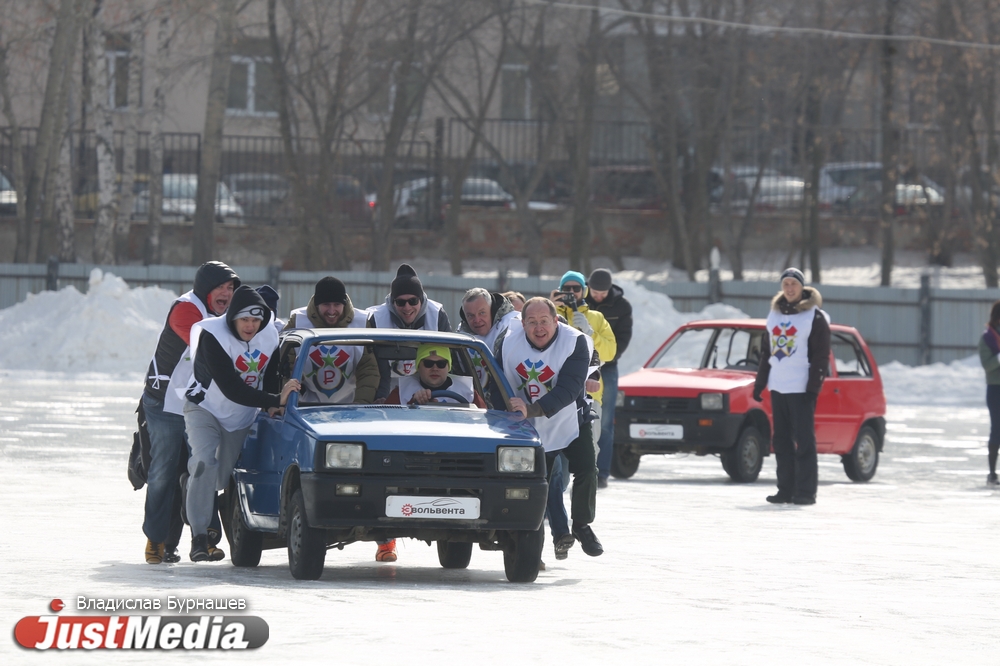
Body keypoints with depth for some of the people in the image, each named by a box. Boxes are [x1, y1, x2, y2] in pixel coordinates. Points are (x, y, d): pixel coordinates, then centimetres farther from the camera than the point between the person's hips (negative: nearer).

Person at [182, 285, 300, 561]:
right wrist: (274, 400, -36)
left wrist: (272, 403, -10)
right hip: (205, 408, -6)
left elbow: (271, 373, 9)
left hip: (241, 418, 6)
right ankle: (199, 538, -24)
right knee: (206, 462, -25)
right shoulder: (212, 335, -27)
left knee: (226, 477, 7)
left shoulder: (269, 336, -8)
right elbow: (230, 388, -33)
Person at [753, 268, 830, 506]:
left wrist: (813, 388, -15)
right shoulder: (775, 314, 15)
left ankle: (806, 491, -6)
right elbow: (766, 352, 20)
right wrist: (760, 383, 14)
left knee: (804, 440, -7)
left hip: (801, 388, -6)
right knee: (781, 441, 6)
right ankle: (786, 490, 9)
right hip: (778, 387, 6)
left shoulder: (814, 316, -3)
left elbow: (821, 356, -7)